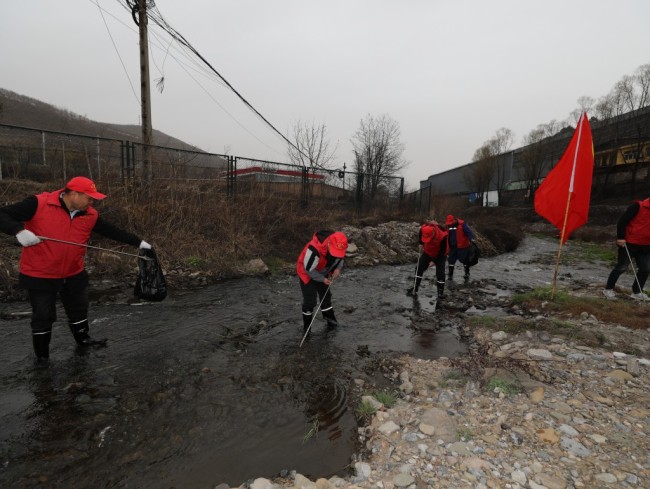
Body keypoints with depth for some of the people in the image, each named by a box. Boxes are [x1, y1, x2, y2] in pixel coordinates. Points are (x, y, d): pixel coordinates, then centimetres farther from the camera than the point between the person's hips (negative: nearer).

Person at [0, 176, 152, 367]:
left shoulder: (89, 215, -5)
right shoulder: (39, 204, -19)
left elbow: (113, 231, 2)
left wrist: (138, 242, 1)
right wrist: (19, 230, -36)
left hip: (74, 274, 5)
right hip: (40, 276, -5)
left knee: (79, 309, 22)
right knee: (43, 316, 10)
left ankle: (83, 339, 47)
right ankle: (41, 355, 30)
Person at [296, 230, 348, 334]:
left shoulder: (339, 245, -22)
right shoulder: (314, 249, -43)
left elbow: (340, 257, 2)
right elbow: (309, 269, -29)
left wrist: (338, 268, -15)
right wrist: (322, 279, -21)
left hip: (322, 272, 6)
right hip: (307, 273, -6)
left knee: (326, 295, 17)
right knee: (310, 301, -2)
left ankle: (330, 320, 36)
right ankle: (307, 327, 18)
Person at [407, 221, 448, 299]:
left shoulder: (442, 236, -38)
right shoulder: (423, 228, -27)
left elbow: (443, 251, -26)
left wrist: (434, 261, -27)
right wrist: (420, 243, -6)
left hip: (440, 255, -4)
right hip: (427, 252, 4)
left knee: (440, 273, -9)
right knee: (419, 268, 2)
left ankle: (441, 292, 7)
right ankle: (415, 289, 13)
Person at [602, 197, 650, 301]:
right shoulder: (639, 206, -12)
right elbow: (622, 220, -15)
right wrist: (620, 237, -17)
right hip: (629, 243, -7)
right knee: (621, 267, -2)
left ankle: (637, 292, 20)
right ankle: (608, 289, 9)